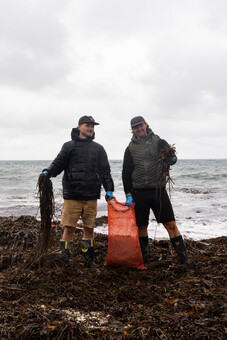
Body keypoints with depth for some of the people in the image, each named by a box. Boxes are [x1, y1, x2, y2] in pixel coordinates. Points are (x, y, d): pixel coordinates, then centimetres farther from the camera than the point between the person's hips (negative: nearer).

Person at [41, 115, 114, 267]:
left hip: (91, 196, 2)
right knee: (69, 228, -3)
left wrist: (109, 189, 5)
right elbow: (58, 164, 5)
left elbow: (105, 171, 13)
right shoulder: (69, 146, 8)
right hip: (72, 195, -2)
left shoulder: (98, 148, 15)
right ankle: (63, 259, 8)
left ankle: (88, 260, 19)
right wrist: (47, 172, -14)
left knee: (89, 228, 7)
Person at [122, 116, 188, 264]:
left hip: (158, 190, -1)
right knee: (141, 226, 10)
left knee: (171, 224, -3)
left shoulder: (159, 142, 5)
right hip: (139, 193, 2)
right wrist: (128, 194, 0)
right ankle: (143, 255, 28)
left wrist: (172, 159, -29)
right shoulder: (131, 148, 8)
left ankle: (183, 256, 8)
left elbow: (172, 157, -3)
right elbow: (126, 173, 7)